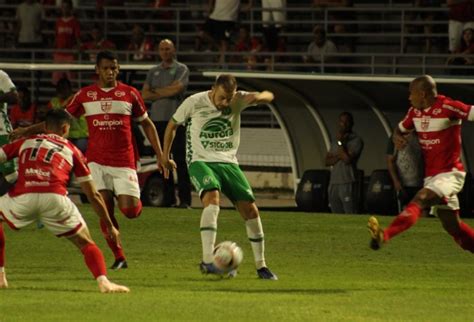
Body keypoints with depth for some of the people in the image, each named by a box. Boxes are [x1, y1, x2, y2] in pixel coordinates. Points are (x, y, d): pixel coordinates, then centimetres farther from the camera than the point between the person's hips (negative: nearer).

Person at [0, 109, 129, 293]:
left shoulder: (24, 142, 28)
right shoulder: (72, 151, 26)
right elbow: (93, 195, 27)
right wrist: (109, 226, 34)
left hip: (22, 198, 1)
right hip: (55, 198, -1)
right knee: (86, 243, 15)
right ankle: (103, 281, -10)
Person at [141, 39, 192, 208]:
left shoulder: (181, 69, 4)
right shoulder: (153, 72, 18)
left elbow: (176, 89, -11)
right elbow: (144, 94, 9)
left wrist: (156, 91, 1)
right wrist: (165, 93, -5)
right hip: (158, 118, 5)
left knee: (180, 160, -9)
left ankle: (185, 199, -11)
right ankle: (168, 197, 8)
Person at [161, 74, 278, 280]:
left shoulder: (238, 100, -3)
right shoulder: (194, 103, -8)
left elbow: (269, 96, -7)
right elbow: (173, 125, 7)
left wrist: (258, 97, -32)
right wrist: (165, 156, 11)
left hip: (228, 163, 4)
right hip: (201, 162, -4)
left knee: (251, 210, -3)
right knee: (212, 199, -32)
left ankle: (261, 266, 12)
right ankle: (207, 261, -39)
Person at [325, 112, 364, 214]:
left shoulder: (356, 140, -1)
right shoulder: (335, 141, 20)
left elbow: (347, 159, -13)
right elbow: (327, 161, 14)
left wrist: (340, 142, -6)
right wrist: (338, 156, -4)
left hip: (347, 183, -7)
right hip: (333, 183, 7)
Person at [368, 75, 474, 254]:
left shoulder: (447, 107, -15)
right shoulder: (415, 111, 8)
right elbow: (401, 128, 22)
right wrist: (397, 136, -1)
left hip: (449, 174, -8)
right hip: (431, 176, 8)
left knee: (420, 200, -28)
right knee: (452, 227, 10)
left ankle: (385, 236, -46)